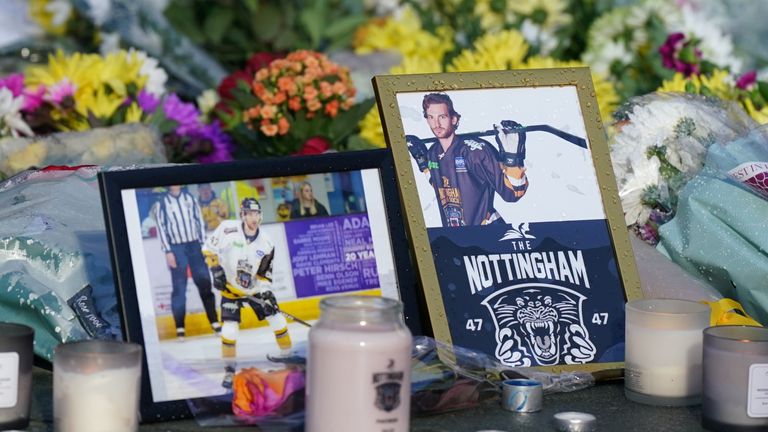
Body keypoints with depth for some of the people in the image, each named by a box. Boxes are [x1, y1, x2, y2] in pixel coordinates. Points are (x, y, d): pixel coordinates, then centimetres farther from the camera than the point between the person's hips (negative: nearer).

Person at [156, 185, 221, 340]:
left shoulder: (190, 198, 8)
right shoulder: (163, 202, 0)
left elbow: (199, 221, 10)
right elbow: (161, 227, -3)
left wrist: (203, 244, 5)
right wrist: (167, 251, -9)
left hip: (194, 245, 3)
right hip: (176, 248, -3)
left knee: (205, 282, 0)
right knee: (179, 286, -3)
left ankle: (214, 321, 5)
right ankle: (180, 327, 1)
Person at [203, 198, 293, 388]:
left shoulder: (266, 243, -9)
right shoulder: (229, 229, -19)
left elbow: (265, 272, -1)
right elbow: (209, 248, -8)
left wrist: (266, 290, -14)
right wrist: (216, 268, -17)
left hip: (255, 287, 3)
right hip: (230, 287, -3)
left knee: (278, 321, 1)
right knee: (230, 328, -13)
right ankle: (229, 371, 2)